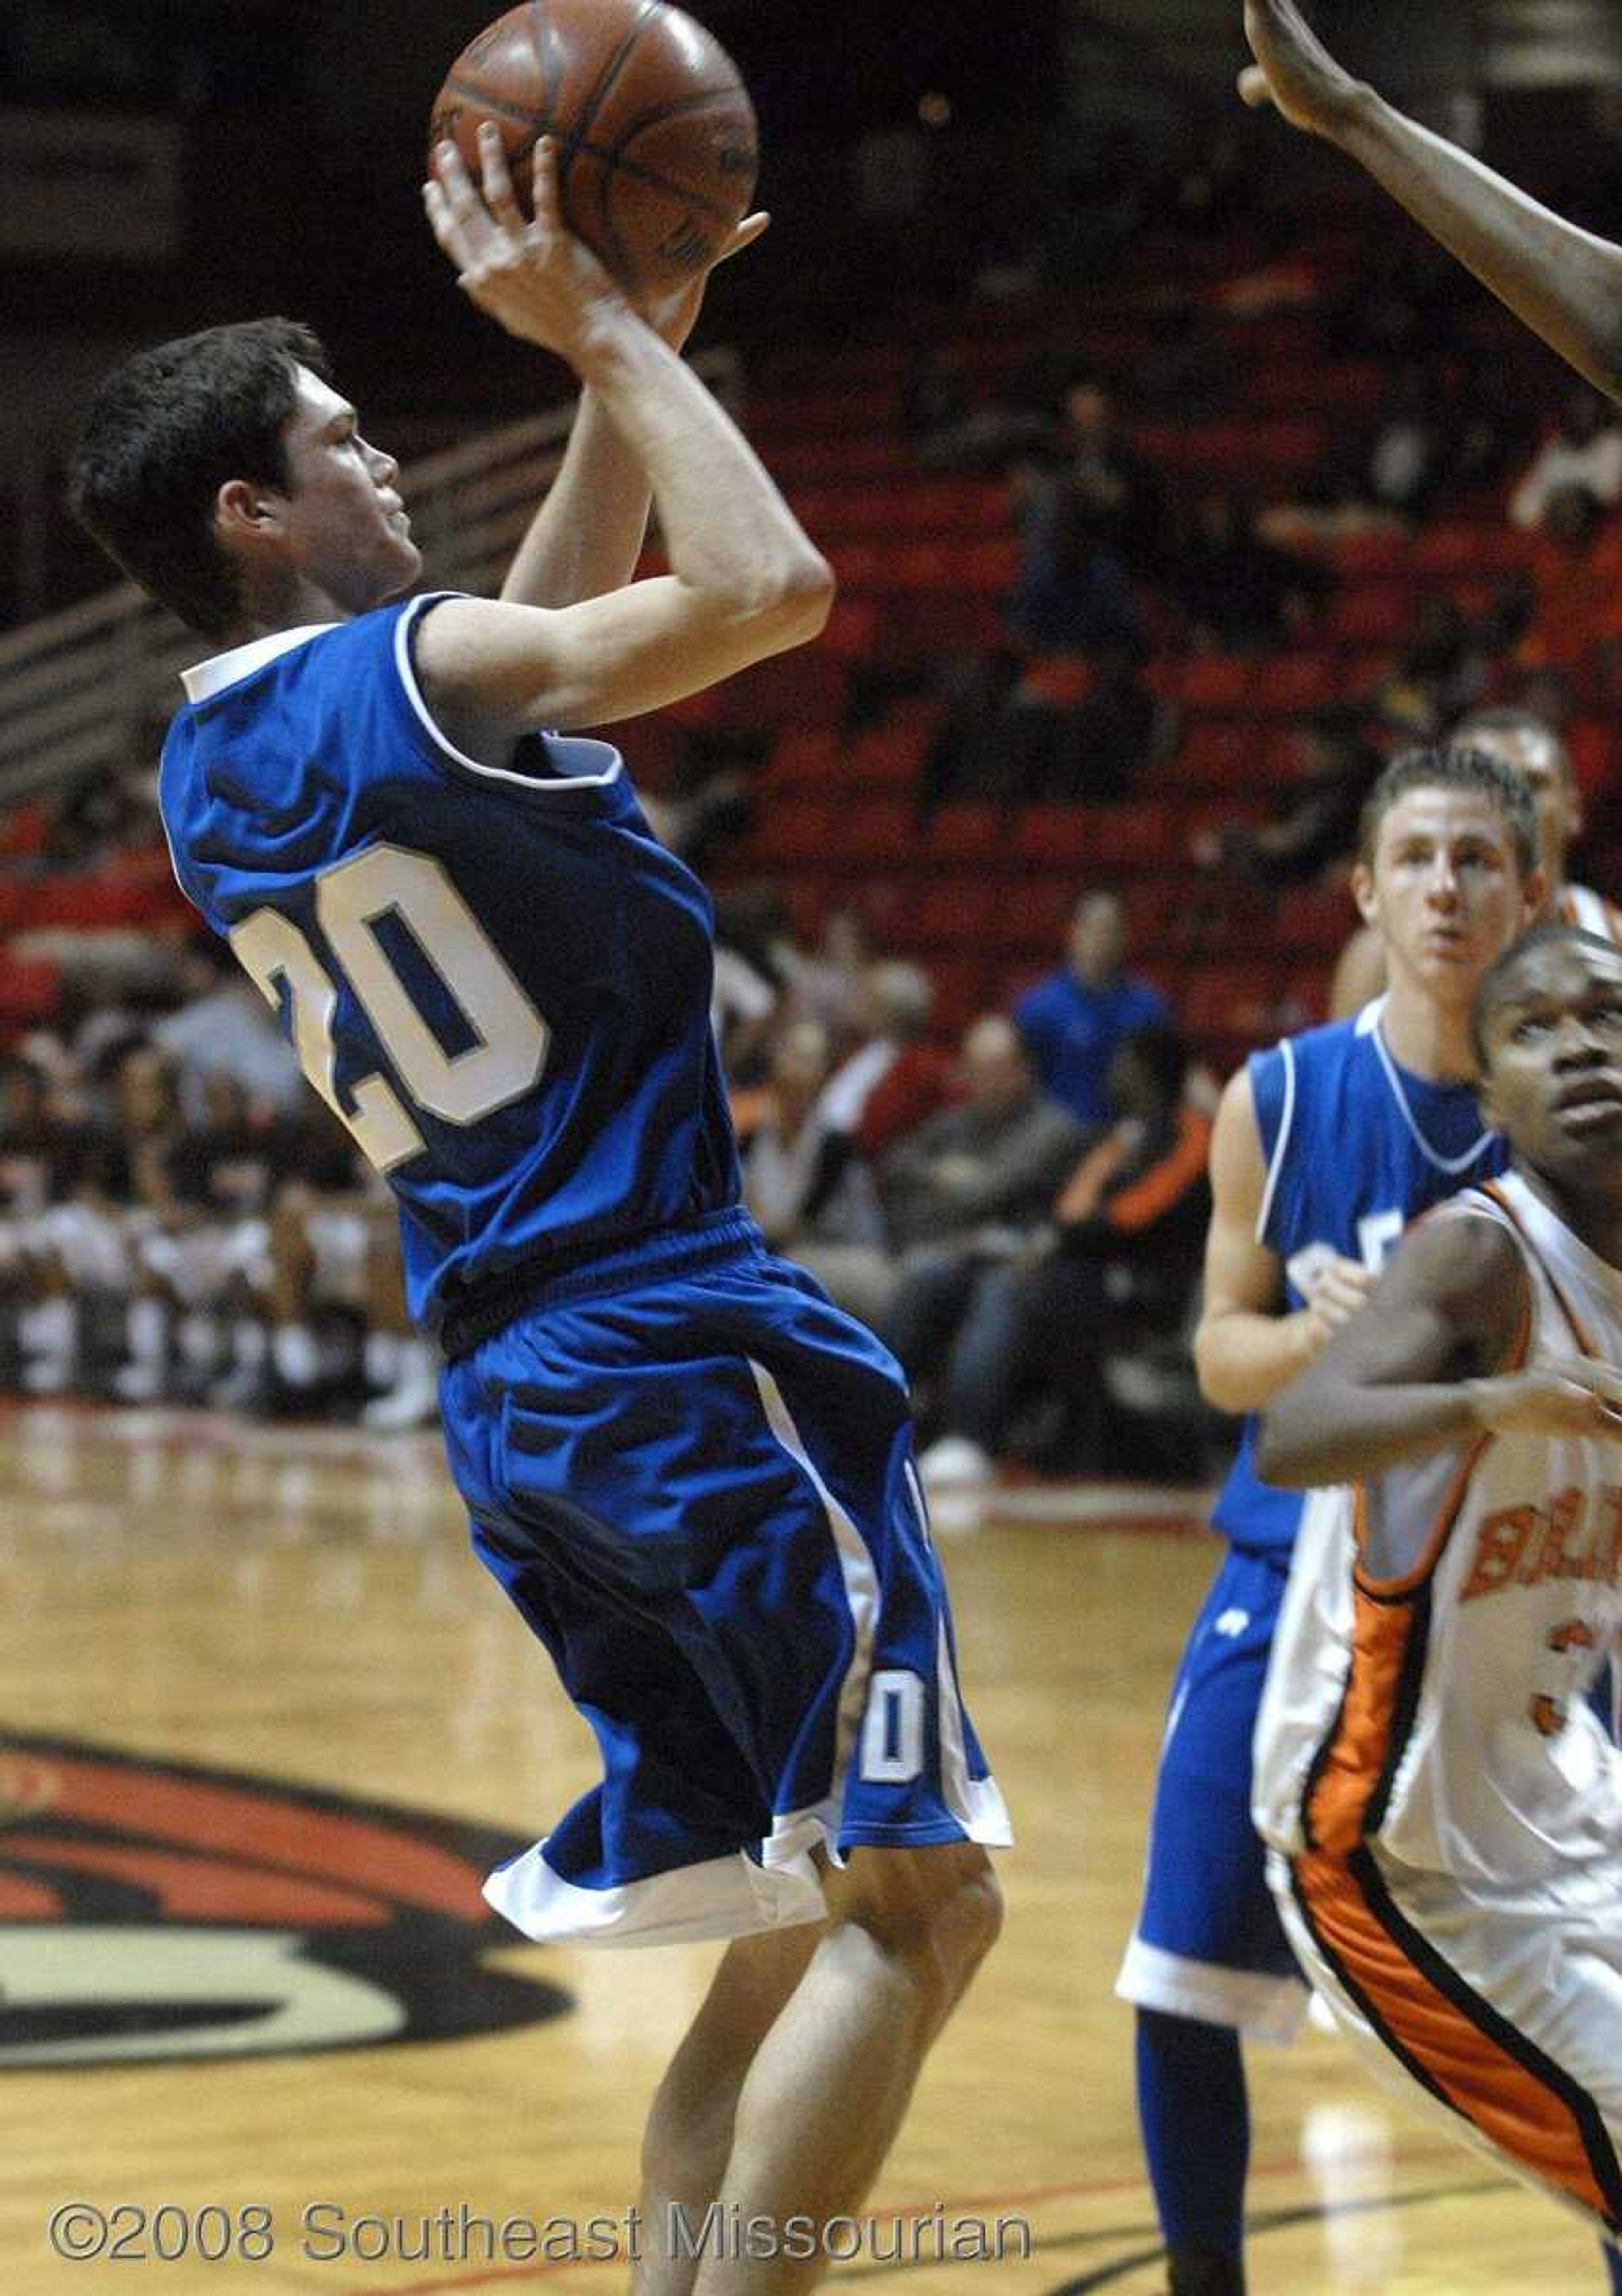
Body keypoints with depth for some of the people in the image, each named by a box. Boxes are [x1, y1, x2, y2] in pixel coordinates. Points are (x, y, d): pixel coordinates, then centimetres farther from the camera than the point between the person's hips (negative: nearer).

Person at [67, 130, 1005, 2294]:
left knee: (795, 1923, 14)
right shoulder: (405, 670, -11)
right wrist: (607, 333, -6)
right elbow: (774, 588, -18)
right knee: (914, 1901, -8)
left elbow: (544, 639, 27)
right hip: (687, 1346, -9)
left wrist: (631, 349, 21)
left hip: (512, 1388, 9)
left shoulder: (211, 772, 15)